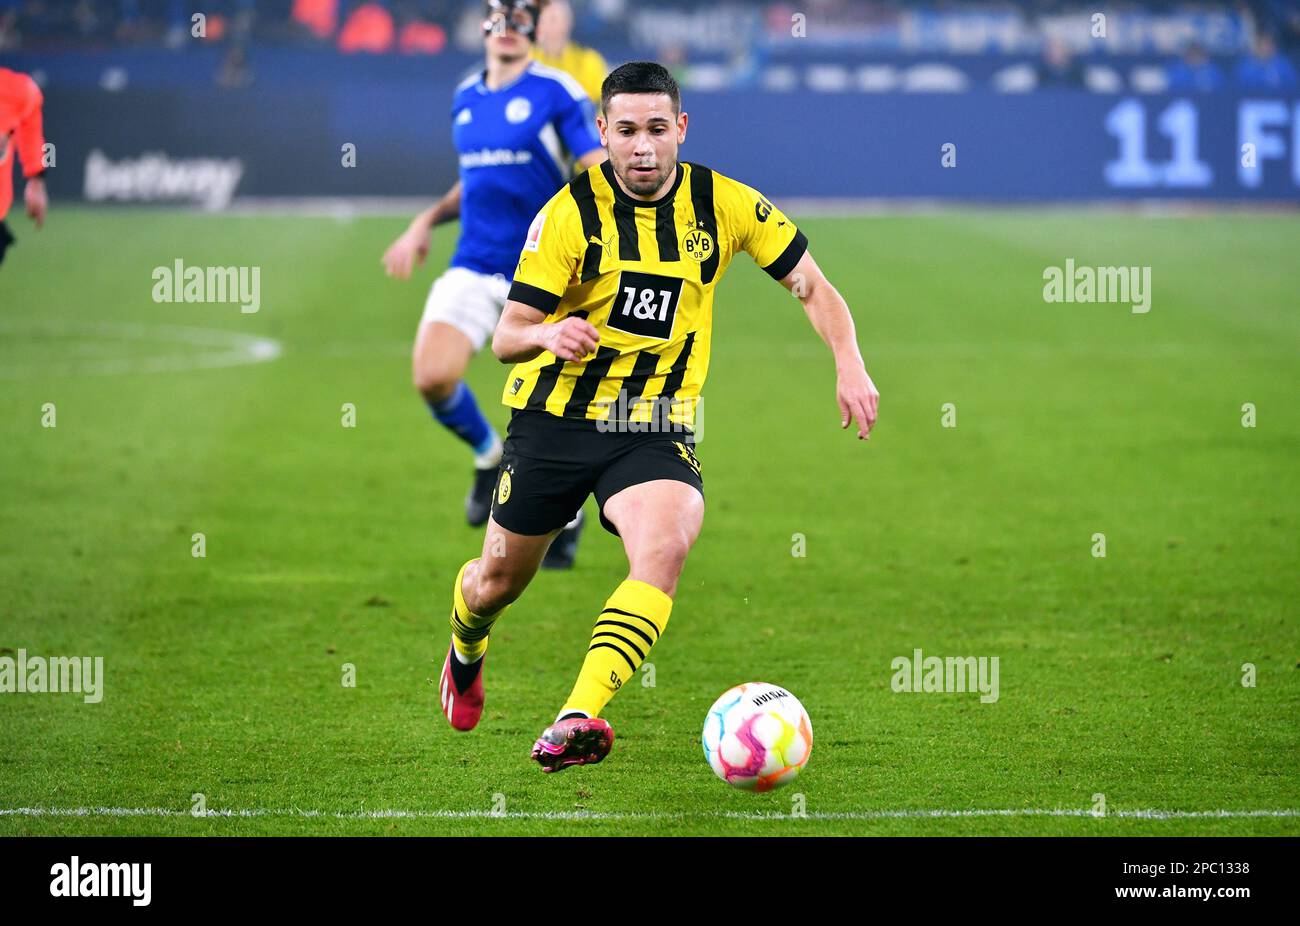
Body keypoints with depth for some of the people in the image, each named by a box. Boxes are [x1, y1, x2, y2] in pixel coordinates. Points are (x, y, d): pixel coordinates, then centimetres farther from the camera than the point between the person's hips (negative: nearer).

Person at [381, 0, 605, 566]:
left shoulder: (557, 92, -7)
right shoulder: (465, 97, 12)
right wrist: (426, 223, 13)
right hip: (475, 268, 4)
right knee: (432, 377, -16)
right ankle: (488, 456, 15)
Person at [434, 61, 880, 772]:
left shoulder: (724, 203, -5)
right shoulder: (571, 212, -11)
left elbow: (812, 287, 4)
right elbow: (506, 337, -12)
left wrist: (849, 366, -13)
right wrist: (547, 333, -36)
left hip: (654, 427, 0)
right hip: (554, 418, 0)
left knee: (665, 549, -29)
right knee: (500, 579, 10)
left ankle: (577, 720, -37)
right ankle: (466, 651, 48)